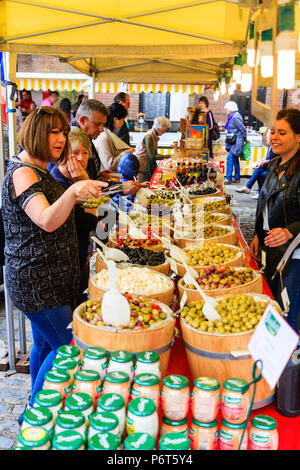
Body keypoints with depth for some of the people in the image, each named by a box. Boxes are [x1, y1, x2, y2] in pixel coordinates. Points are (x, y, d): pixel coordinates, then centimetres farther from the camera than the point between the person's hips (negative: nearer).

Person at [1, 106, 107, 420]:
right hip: (35, 280, -10)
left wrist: (77, 196, 23)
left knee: (45, 343, 18)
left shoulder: (38, 171, 15)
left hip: (48, 278, 10)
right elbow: (47, 221, -37)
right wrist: (72, 193, -52)